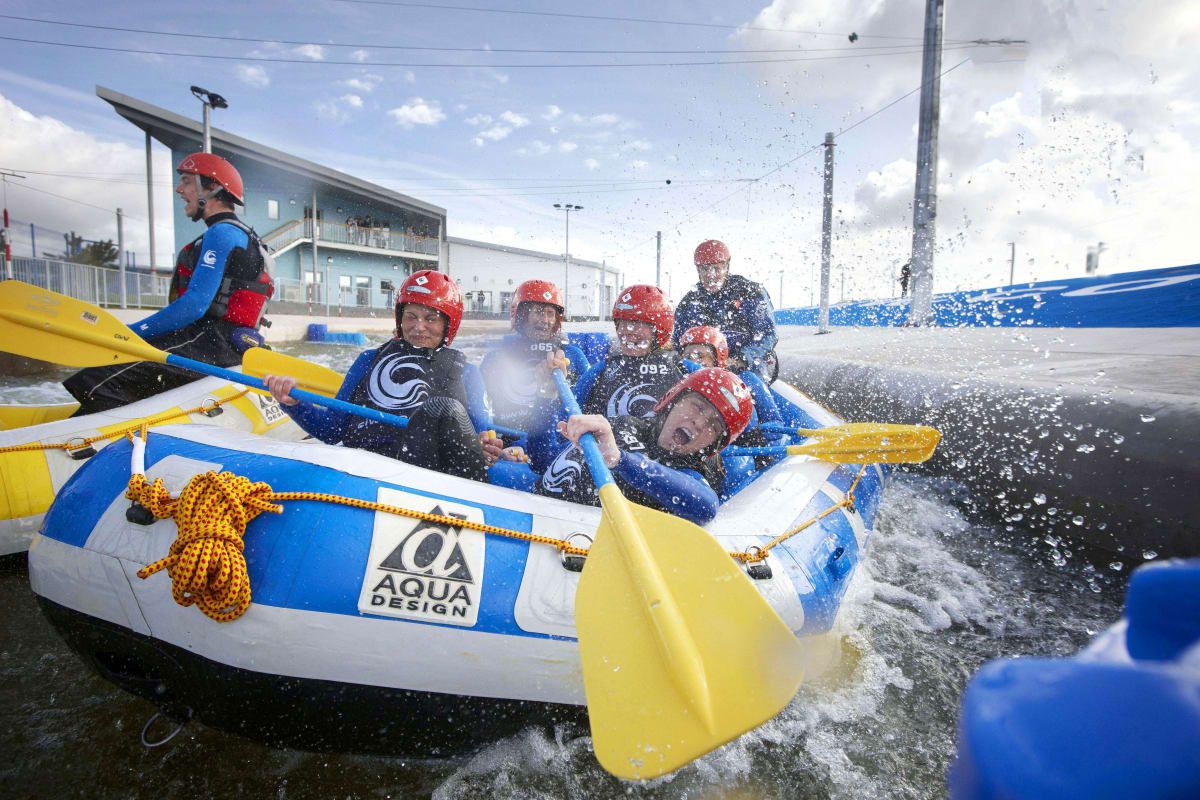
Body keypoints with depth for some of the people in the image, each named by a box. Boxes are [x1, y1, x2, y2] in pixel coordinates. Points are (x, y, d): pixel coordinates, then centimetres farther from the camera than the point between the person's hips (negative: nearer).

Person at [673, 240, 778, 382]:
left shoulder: (749, 292, 0)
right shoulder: (688, 303, 8)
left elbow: (767, 334, -4)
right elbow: (680, 345, 14)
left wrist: (741, 360, -19)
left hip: (753, 363, -2)